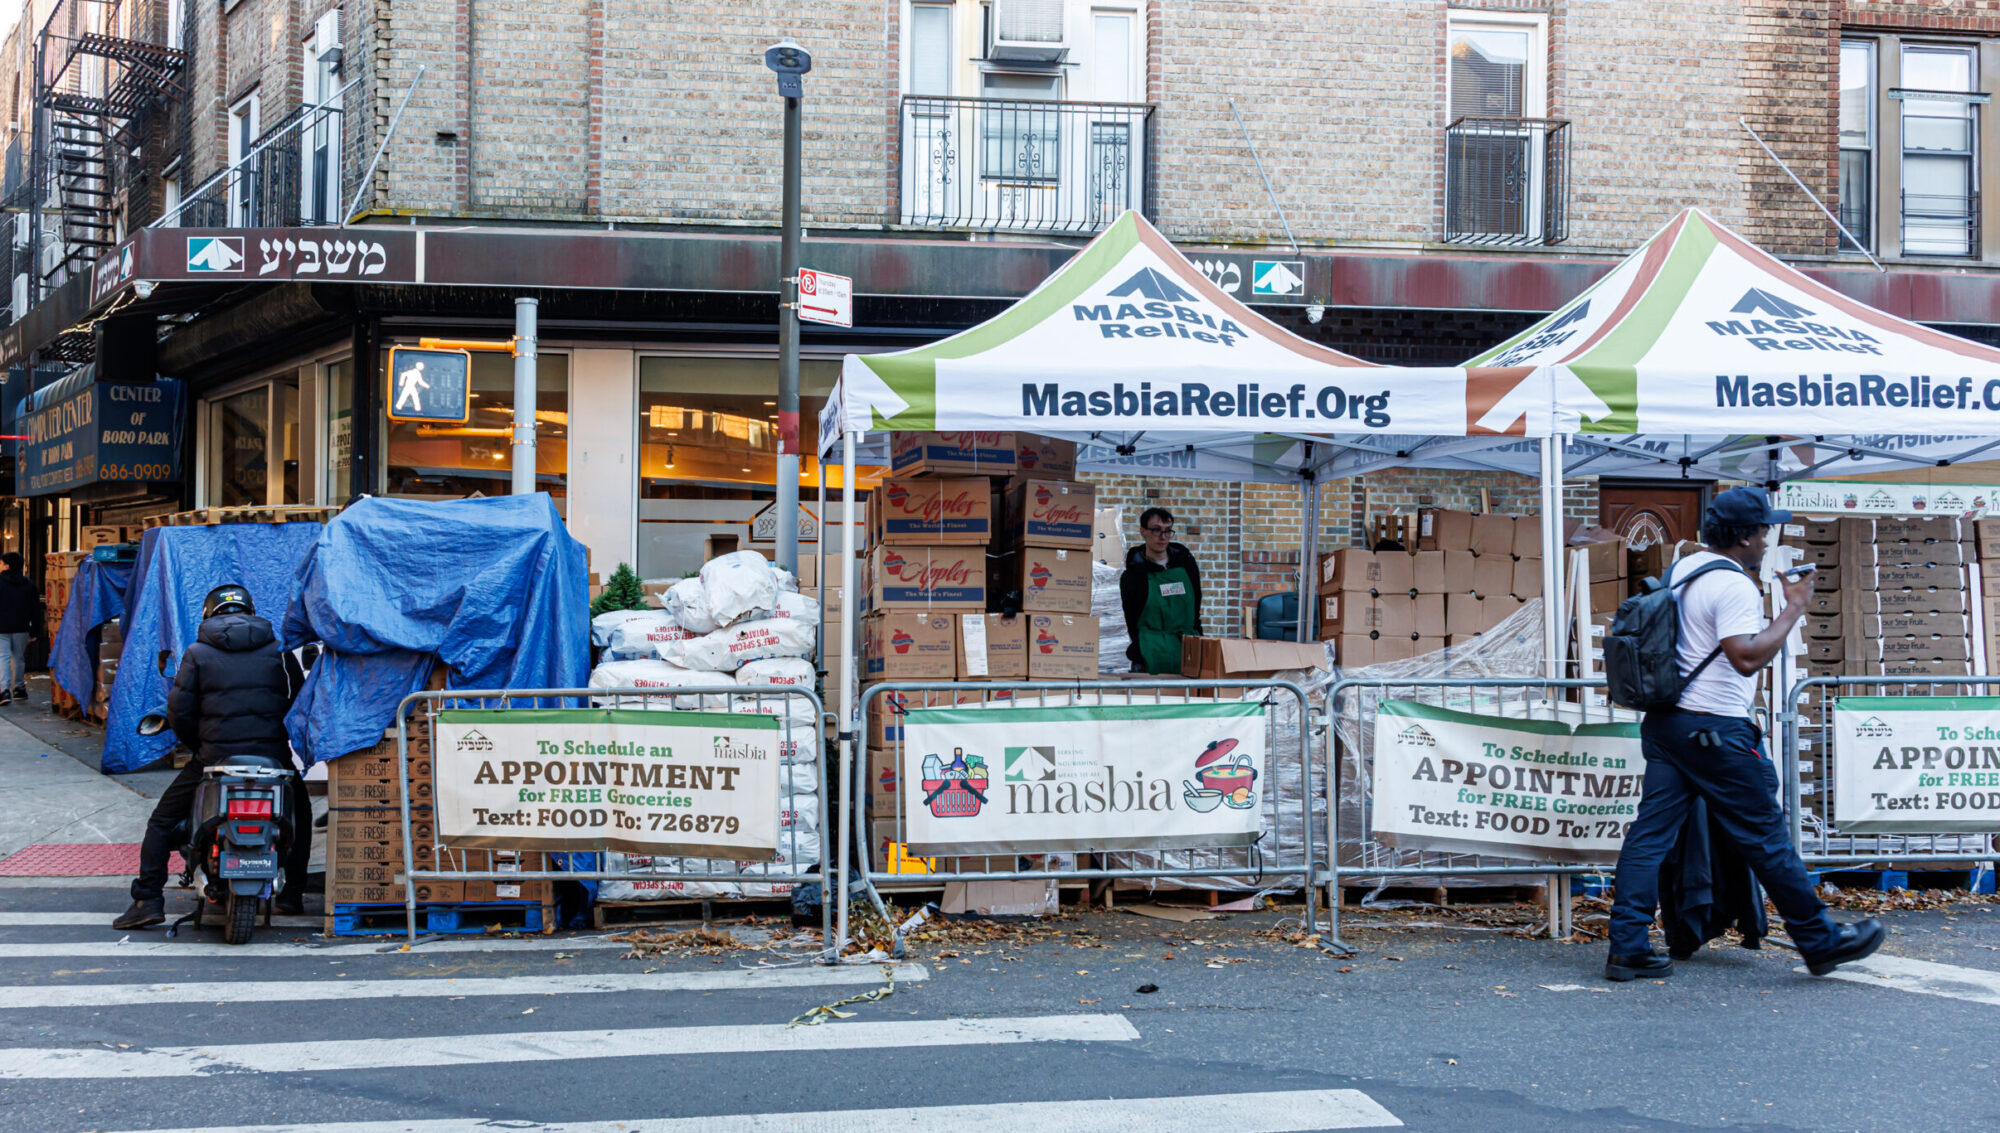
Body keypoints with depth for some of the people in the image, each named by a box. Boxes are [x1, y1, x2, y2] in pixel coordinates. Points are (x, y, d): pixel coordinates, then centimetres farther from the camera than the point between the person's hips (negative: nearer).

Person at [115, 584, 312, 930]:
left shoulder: (198, 654, 5)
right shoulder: (277, 651, 10)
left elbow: (179, 711, 1)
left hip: (215, 756, -2)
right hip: (273, 755, 2)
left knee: (161, 823, 14)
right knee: (300, 813, 28)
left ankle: (148, 901, 6)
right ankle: (293, 894, 26)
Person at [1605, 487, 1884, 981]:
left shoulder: (1684, 567, 14)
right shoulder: (1735, 586, -15)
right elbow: (1747, 658, -25)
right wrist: (1793, 609, -17)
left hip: (1664, 722, 9)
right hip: (1715, 731, -9)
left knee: (1651, 831, 4)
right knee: (1765, 836, 1)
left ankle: (1627, 948, 0)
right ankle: (1820, 941, 12)